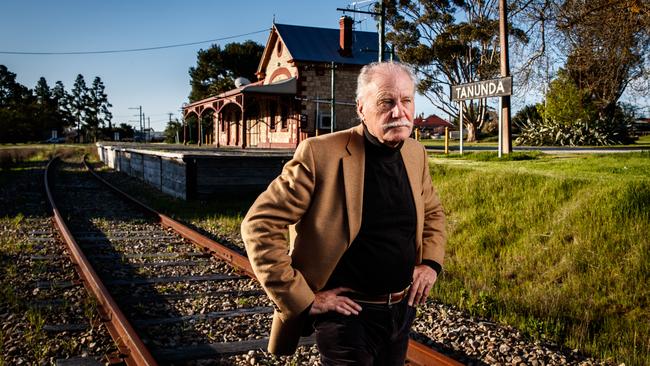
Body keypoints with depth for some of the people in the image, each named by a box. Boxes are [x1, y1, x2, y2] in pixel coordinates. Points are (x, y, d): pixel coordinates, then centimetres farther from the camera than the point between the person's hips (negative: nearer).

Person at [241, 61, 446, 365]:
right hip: (347, 313, -6)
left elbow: (433, 211, 20)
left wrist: (431, 262, 4)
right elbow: (259, 225, -19)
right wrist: (303, 300, -19)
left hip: (403, 309, 7)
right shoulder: (320, 154, -19)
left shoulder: (416, 153, 1)